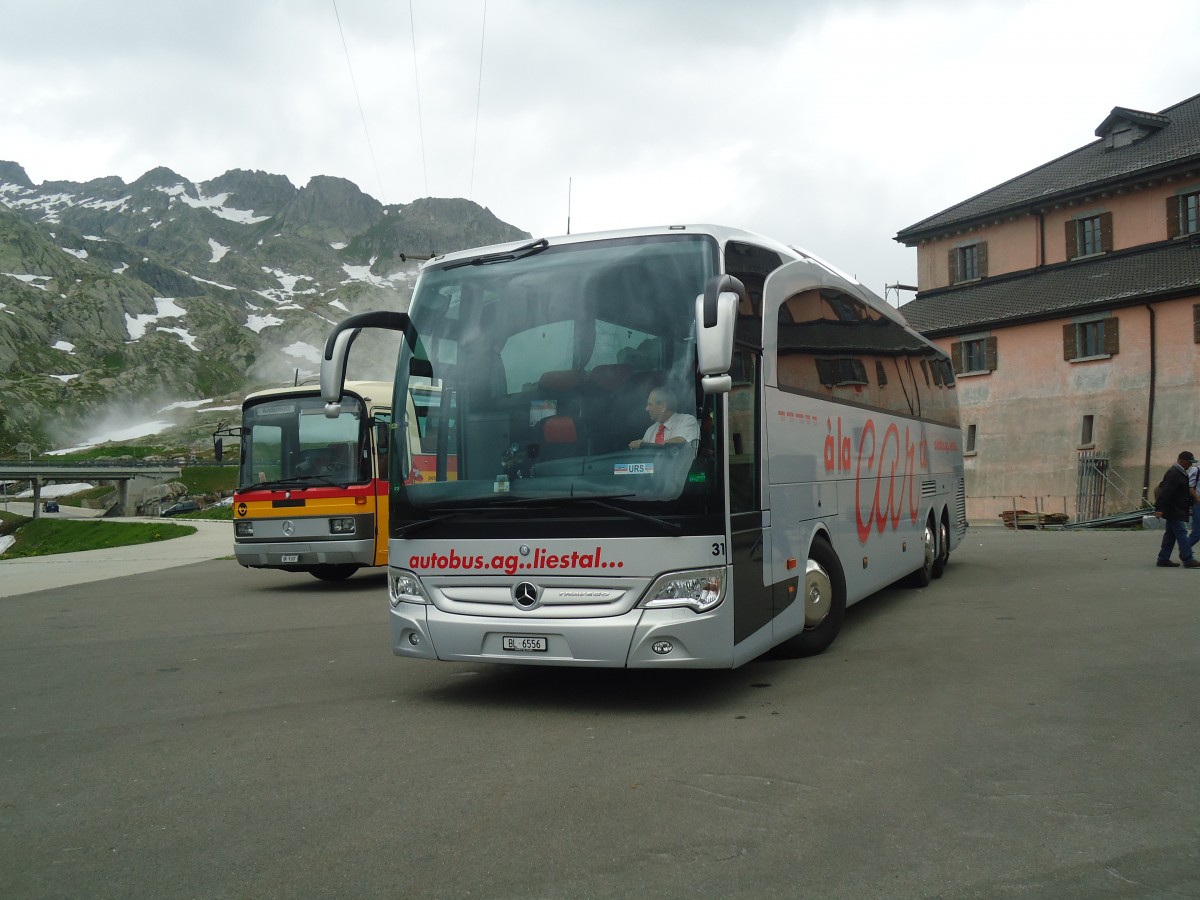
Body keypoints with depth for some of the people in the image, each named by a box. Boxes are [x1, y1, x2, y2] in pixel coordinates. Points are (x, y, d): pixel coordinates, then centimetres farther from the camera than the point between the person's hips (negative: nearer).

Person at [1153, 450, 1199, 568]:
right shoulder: (1174, 474, -17)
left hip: (1176, 512, 11)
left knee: (1171, 535, 11)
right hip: (1174, 511, -11)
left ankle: (1163, 559, 14)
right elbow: (1165, 492, -25)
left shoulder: (1179, 473, 16)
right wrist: (1159, 508, -30)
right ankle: (1188, 559, -9)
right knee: (1182, 533, -9)